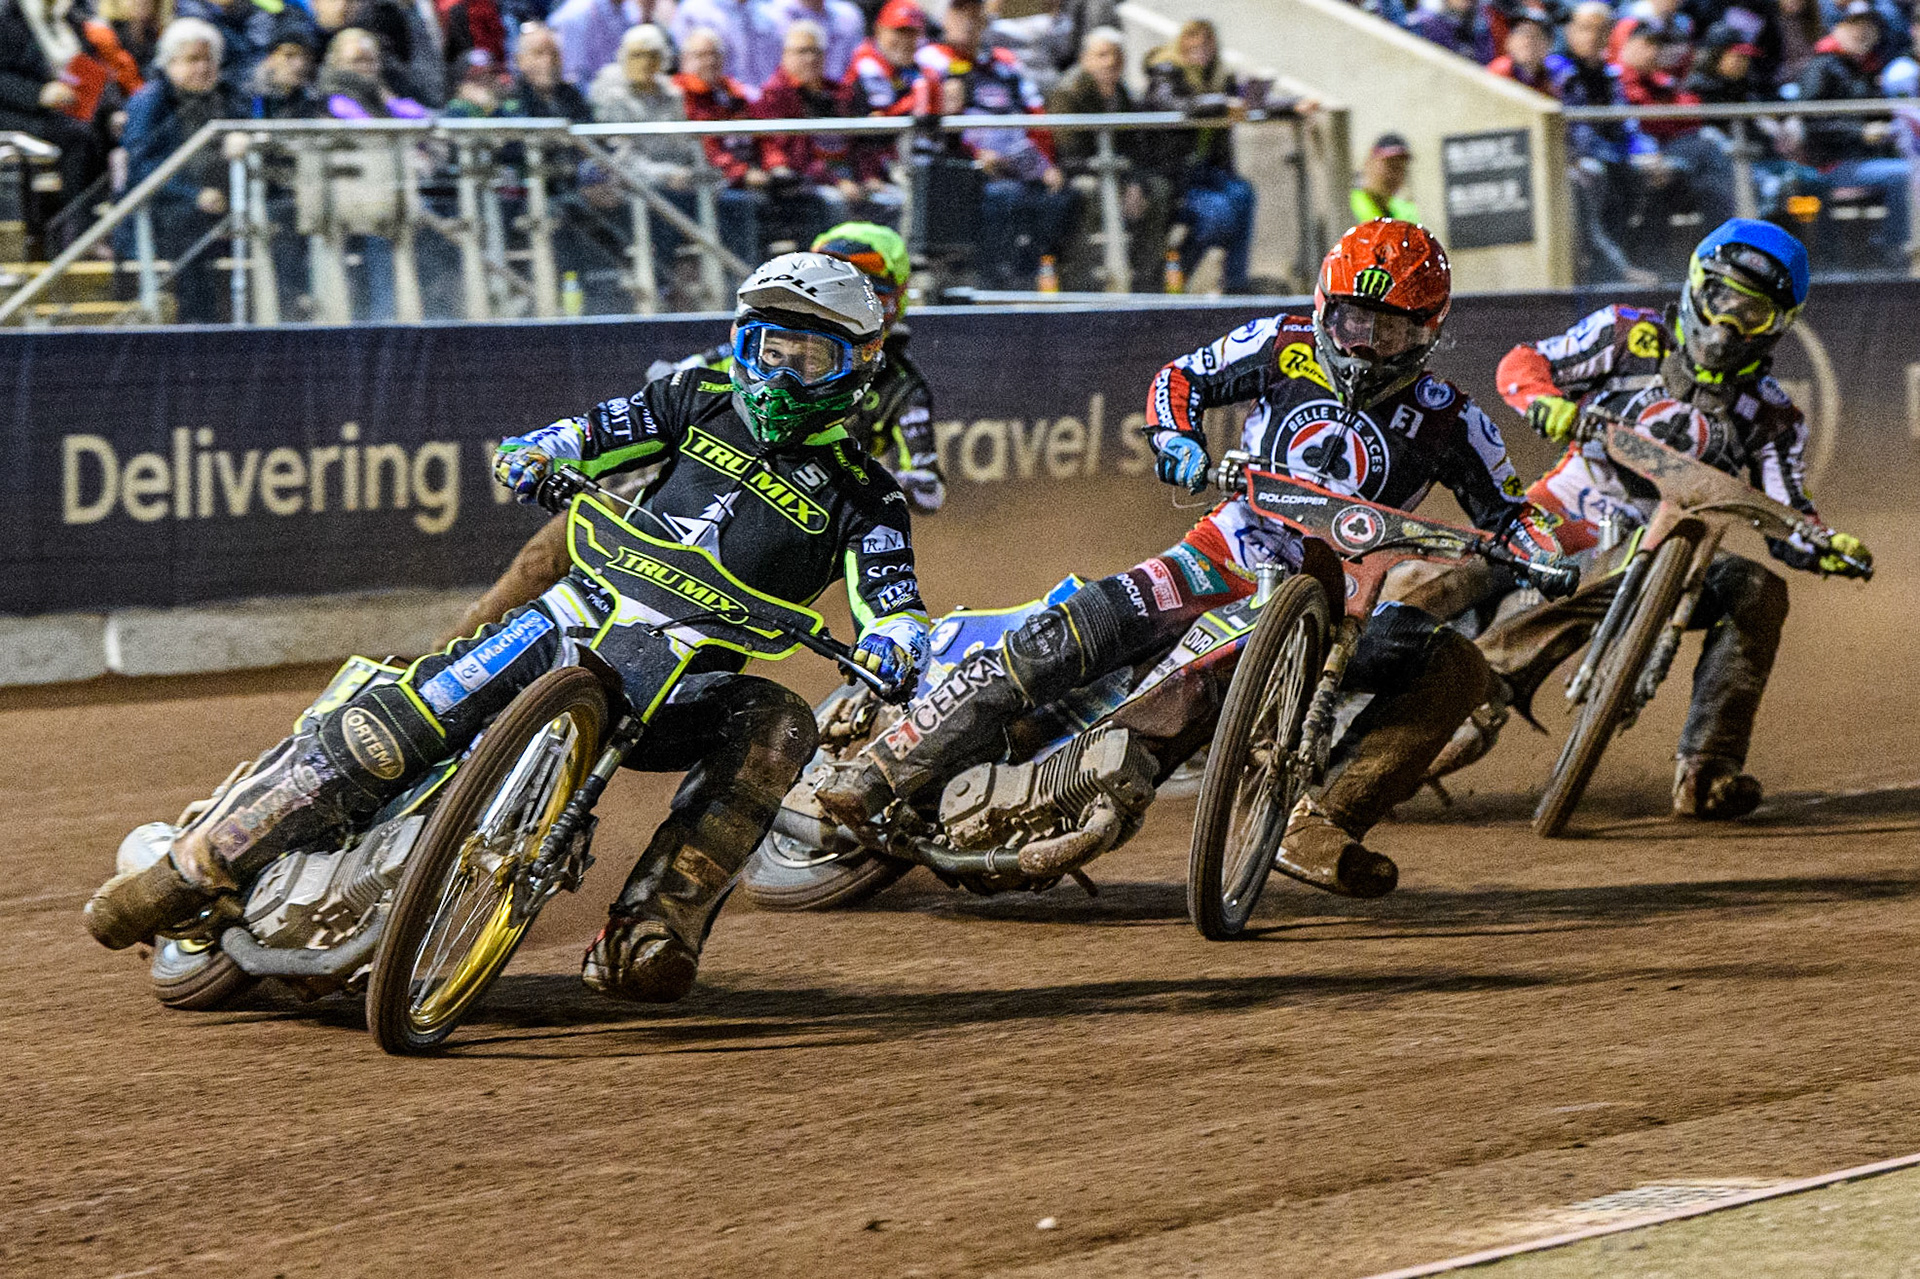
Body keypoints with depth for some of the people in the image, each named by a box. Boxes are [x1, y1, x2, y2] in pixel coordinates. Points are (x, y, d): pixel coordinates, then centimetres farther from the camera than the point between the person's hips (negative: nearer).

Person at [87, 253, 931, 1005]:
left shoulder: (858, 495, 7)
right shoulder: (701, 399, 13)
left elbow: (894, 605, -2)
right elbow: (595, 434, 9)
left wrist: (894, 642, -26)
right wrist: (536, 457, -14)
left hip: (685, 682, -1)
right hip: (589, 611, 1)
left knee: (777, 725, -33)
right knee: (418, 712, -22)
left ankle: (641, 941, -37)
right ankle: (197, 866, -18)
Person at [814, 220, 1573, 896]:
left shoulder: (1446, 421, 2)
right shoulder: (1284, 347, 3)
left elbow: (1508, 513, 7)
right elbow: (1181, 377, 12)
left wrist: (1548, 559, -14)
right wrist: (1176, 441, -9)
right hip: (1236, 552, -1)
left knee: (1456, 669, -23)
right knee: (1078, 629, -25)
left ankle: (1320, 827, -24)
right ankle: (883, 770, -24)